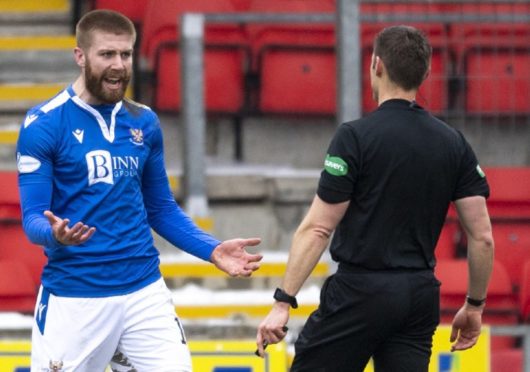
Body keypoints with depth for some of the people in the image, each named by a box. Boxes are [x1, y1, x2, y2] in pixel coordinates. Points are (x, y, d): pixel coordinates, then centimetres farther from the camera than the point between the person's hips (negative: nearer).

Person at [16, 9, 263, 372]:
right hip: (73, 296, -4)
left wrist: (212, 250, 3)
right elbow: (33, 218, -9)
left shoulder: (144, 123, 9)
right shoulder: (43, 125, -7)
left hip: (145, 291, 4)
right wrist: (55, 234, -32)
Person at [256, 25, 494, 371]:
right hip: (421, 296, 5)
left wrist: (283, 303, -9)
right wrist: (475, 305, 17)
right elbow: (482, 236, 5)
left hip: (361, 291, -5)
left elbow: (317, 229, -12)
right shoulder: (454, 142, 6)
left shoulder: (356, 137, -9)